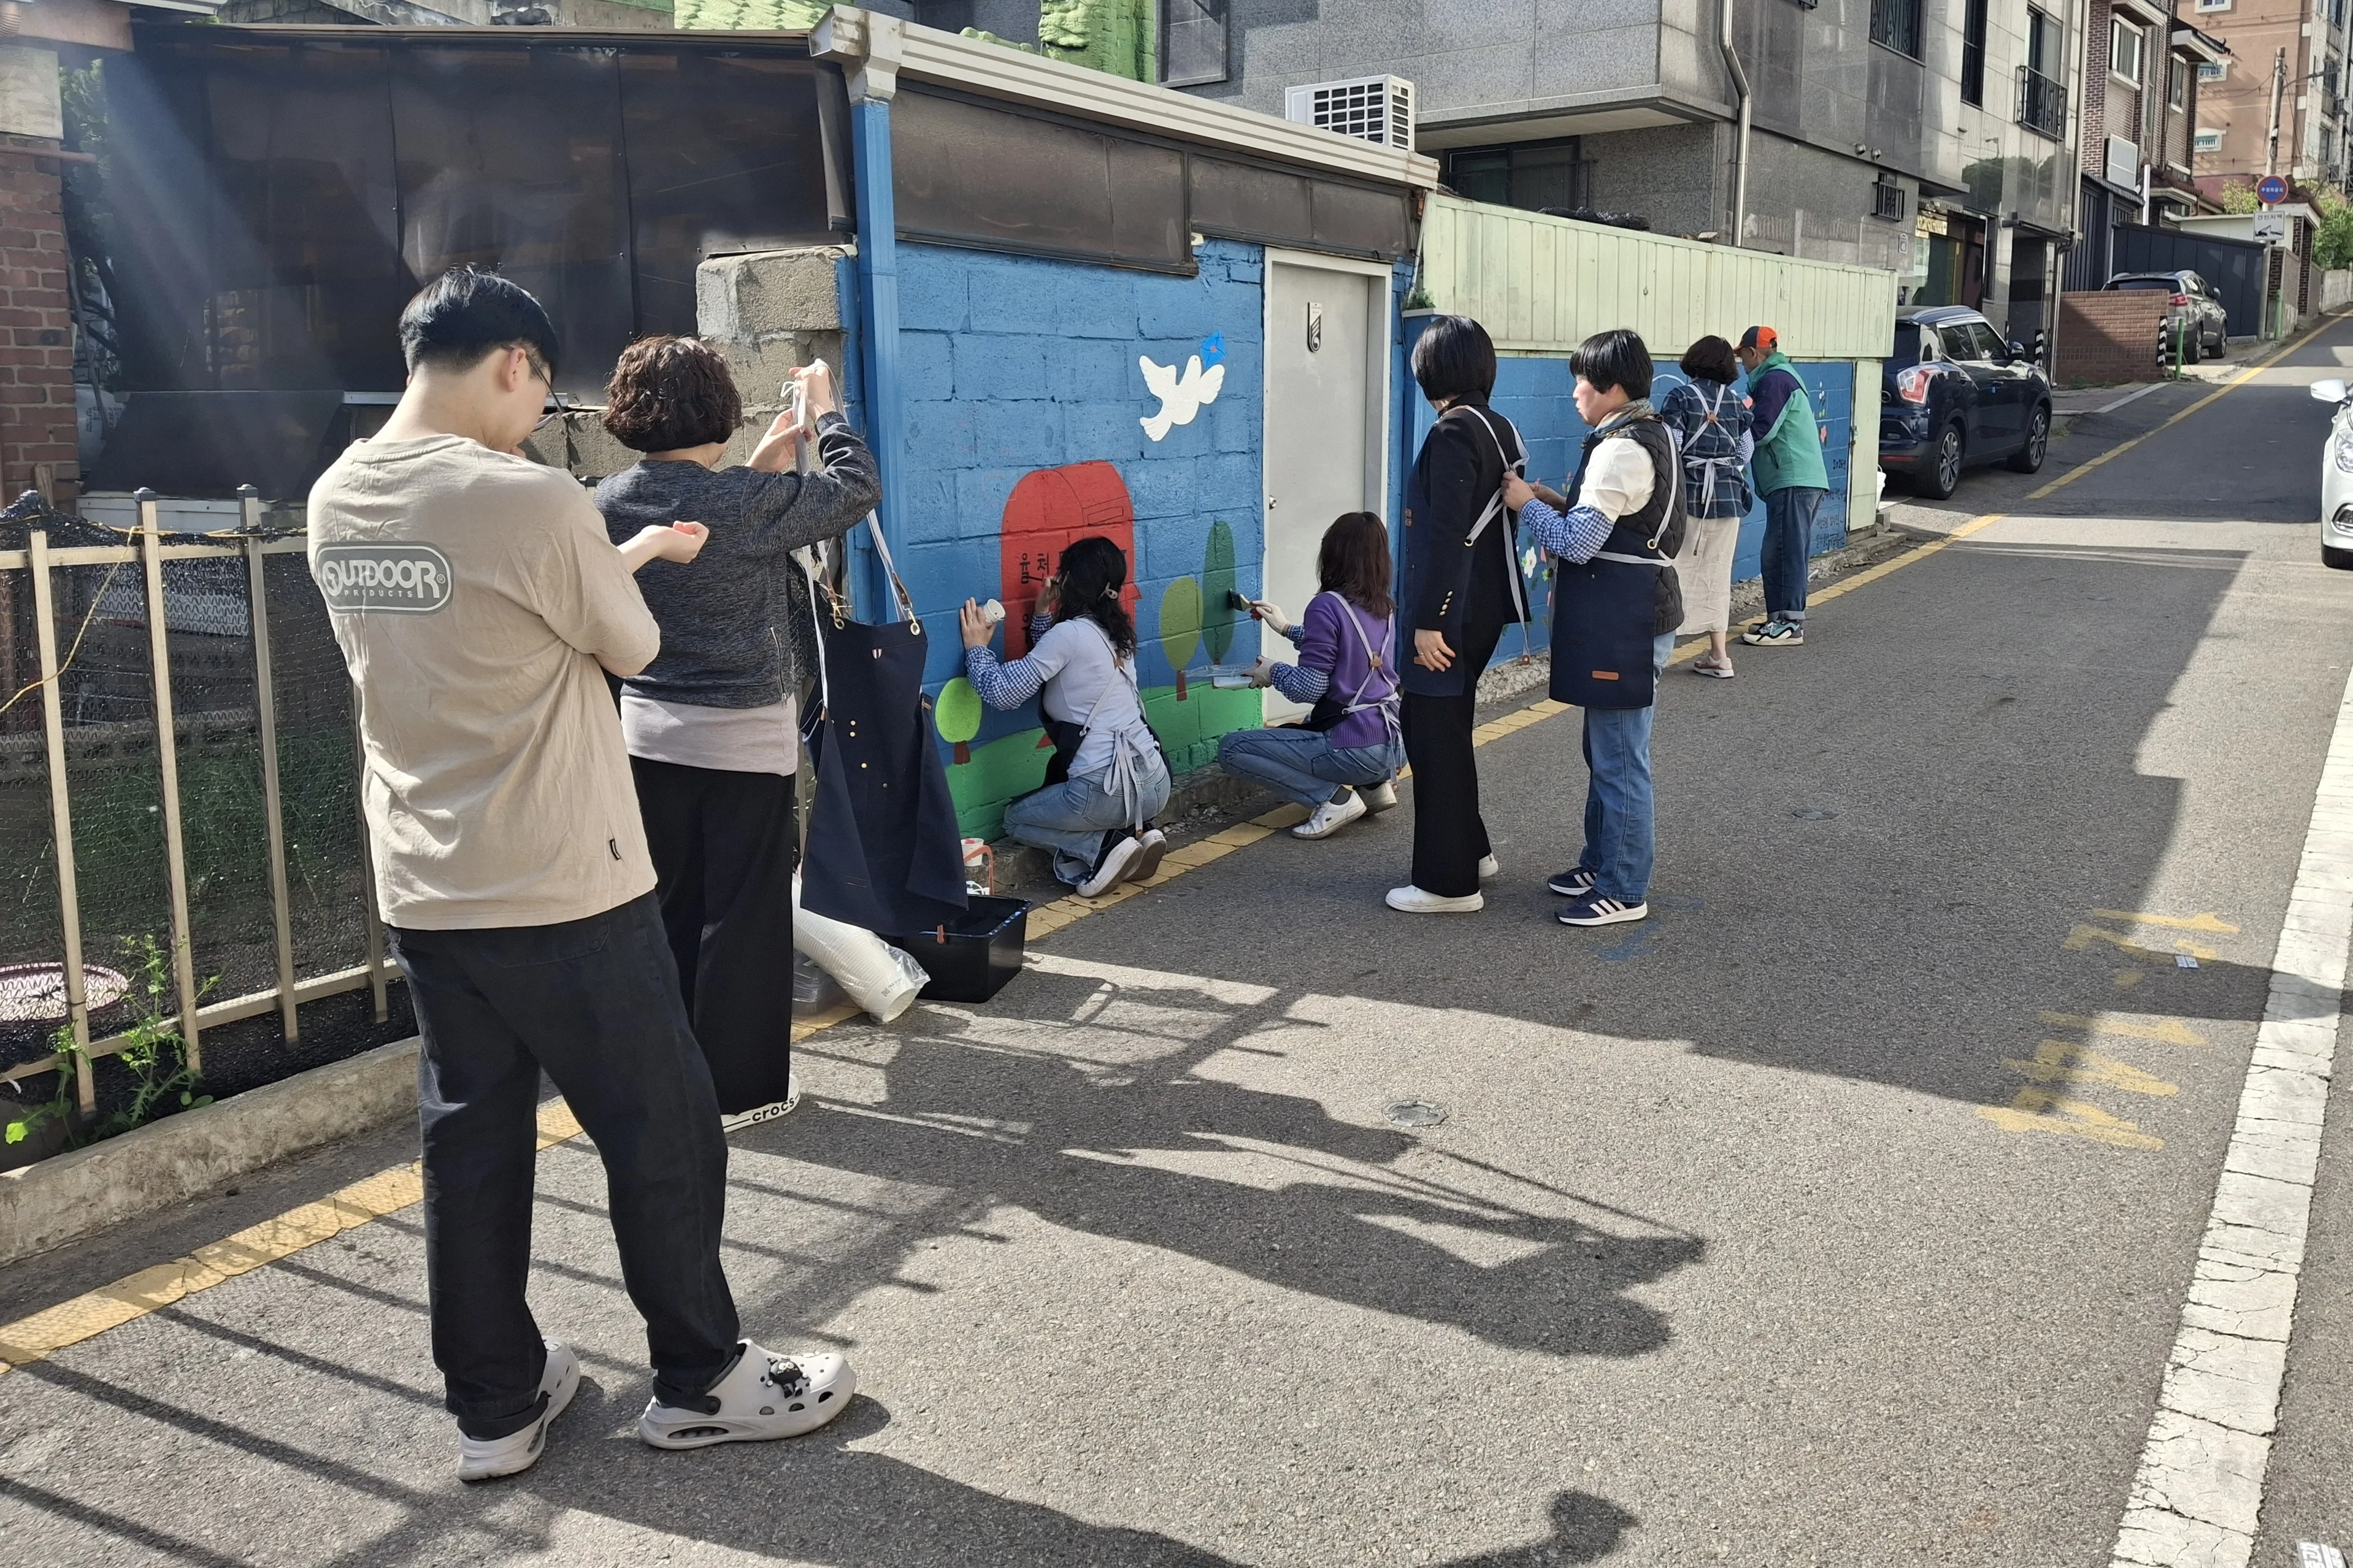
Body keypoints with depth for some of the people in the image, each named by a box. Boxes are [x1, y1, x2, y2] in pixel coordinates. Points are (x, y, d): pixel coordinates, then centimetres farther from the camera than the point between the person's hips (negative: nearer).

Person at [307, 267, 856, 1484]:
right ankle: (699, 1382, 21)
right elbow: (632, 648, -5)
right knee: (662, 1134, 7)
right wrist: (625, 564, 14)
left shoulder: (334, 503, 5)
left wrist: (613, 558, 19)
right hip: (562, 891, -7)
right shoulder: (532, 499, -19)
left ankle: (495, 1406, 25)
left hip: (423, 892, 8)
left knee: (470, 1142, 14)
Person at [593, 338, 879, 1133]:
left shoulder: (611, 503, -2)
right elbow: (859, 489, -5)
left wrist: (758, 469, 17)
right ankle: (739, 1088, 15)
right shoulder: (749, 504, -18)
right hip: (745, 738, -5)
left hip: (650, 731, 6)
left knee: (668, 909, 15)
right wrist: (825, 410, 8)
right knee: (743, 913, 5)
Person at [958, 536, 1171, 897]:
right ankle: (1139, 832, 9)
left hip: (1110, 790, -7)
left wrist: (977, 646, 5)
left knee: (1016, 818, 19)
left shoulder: (1070, 633, -11)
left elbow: (1002, 692, -11)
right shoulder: (1115, 633, 13)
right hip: (1155, 782, 7)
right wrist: (1043, 615, 20)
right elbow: (1052, 668, 24)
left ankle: (1106, 845, -2)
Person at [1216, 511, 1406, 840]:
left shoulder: (1328, 605, -14)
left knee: (1232, 748, -1)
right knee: (1288, 734, 36)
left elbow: (1309, 687, -16)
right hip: (1393, 744, 8)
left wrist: (1273, 672, 3)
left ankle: (1332, 797, -9)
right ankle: (1373, 783, 13)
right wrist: (1286, 628, 28)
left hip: (1355, 748, -8)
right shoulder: (1385, 607, 9)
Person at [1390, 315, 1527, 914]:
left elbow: (1447, 535, -21)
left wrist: (1429, 620, -19)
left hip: (1452, 611, -9)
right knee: (1445, 725, 21)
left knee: (1435, 734, -1)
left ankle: (1450, 882, 6)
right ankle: (1470, 849, 32)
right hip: (1484, 605, 9)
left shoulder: (1452, 434, -17)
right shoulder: (1497, 427, 10)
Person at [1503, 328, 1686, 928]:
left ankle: (1624, 891, 5)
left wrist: (1529, 504, -7)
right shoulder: (1652, 434, 14)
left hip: (1621, 623, -11)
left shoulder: (1620, 449, -19)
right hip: (1630, 613, 11)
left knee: (1619, 759, -3)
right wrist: (1562, 505, 7)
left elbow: (1578, 542, -22)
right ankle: (1602, 862, 32)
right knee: (1606, 750, 20)